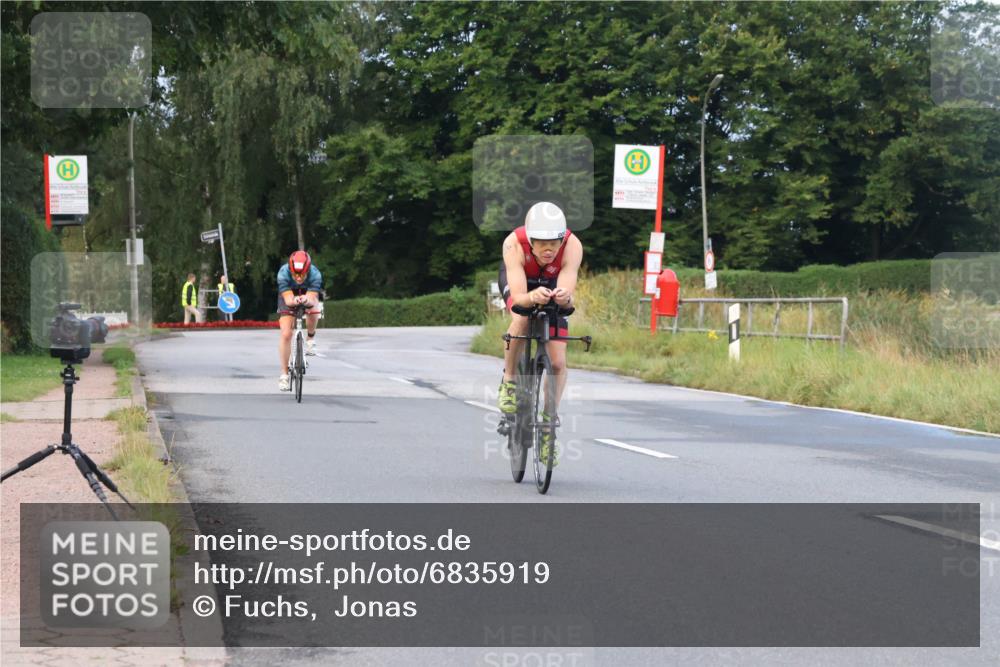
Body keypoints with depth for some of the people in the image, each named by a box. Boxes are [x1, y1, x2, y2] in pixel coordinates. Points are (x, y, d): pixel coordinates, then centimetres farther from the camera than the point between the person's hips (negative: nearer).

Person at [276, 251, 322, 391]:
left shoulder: (315, 274, -34)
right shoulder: (283, 273, -35)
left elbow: (312, 299, -43)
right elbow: (288, 299, -42)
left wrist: (307, 300, -65)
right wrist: (294, 300, -64)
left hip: (308, 295, 0)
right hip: (289, 297, 0)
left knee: (313, 313, -33)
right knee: (286, 335, -12)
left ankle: (310, 338, 0)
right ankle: (284, 375, -1)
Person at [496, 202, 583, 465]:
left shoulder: (572, 246, -38)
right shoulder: (514, 244, -40)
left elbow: (569, 298, -44)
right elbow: (518, 298, -47)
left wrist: (564, 297, -67)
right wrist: (533, 297, -68)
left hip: (553, 284, 2)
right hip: (518, 279, -1)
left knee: (557, 362, -7)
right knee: (522, 319, -36)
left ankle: (549, 423, 12)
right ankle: (509, 380, -12)